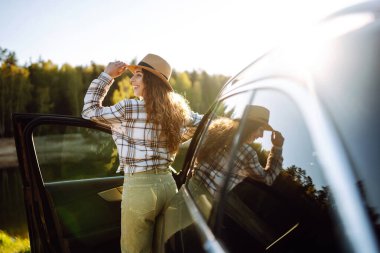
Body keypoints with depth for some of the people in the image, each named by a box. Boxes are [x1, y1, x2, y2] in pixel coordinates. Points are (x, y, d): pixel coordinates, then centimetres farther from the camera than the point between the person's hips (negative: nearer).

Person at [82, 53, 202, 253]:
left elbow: (90, 111, 1)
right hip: (167, 183, 6)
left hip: (139, 186, -6)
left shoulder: (128, 109, -12)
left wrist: (106, 75, 3)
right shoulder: (176, 109, 5)